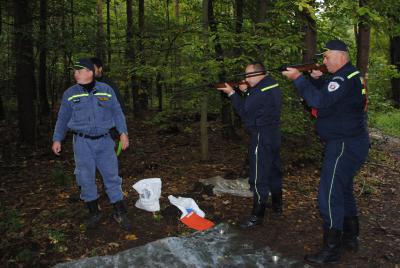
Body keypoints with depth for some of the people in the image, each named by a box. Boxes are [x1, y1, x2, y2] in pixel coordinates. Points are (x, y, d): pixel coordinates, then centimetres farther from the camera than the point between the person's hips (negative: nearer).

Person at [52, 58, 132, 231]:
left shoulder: (106, 90, 3)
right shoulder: (70, 94, 3)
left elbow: (117, 113, 6)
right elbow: (63, 118, 10)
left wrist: (123, 133, -2)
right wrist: (57, 139, 6)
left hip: (104, 140, 0)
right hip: (82, 142, 0)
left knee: (112, 176, 3)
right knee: (86, 178, 3)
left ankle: (120, 213, 14)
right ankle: (94, 213, 19)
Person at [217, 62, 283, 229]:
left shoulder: (260, 91, -20)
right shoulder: (273, 85, 10)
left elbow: (244, 112, -15)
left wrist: (232, 93, -9)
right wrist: (246, 91, 6)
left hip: (261, 137, -10)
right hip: (274, 134, 10)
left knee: (259, 177, -5)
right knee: (274, 169, 19)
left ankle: (257, 215, 1)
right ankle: (277, 205, 33)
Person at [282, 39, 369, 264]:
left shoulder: (345, 78, -19)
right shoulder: (351, 75, 14)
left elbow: (320, 101, -30)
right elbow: (328, 96, 18)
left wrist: (298, 78, -26)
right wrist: (318, 79, 2)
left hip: (345, 145, -11)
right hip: (351, 143, 11)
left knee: (329, 195, -8)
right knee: (344, 190, 20)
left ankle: (331, 250, 0)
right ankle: (350, 237, 34)